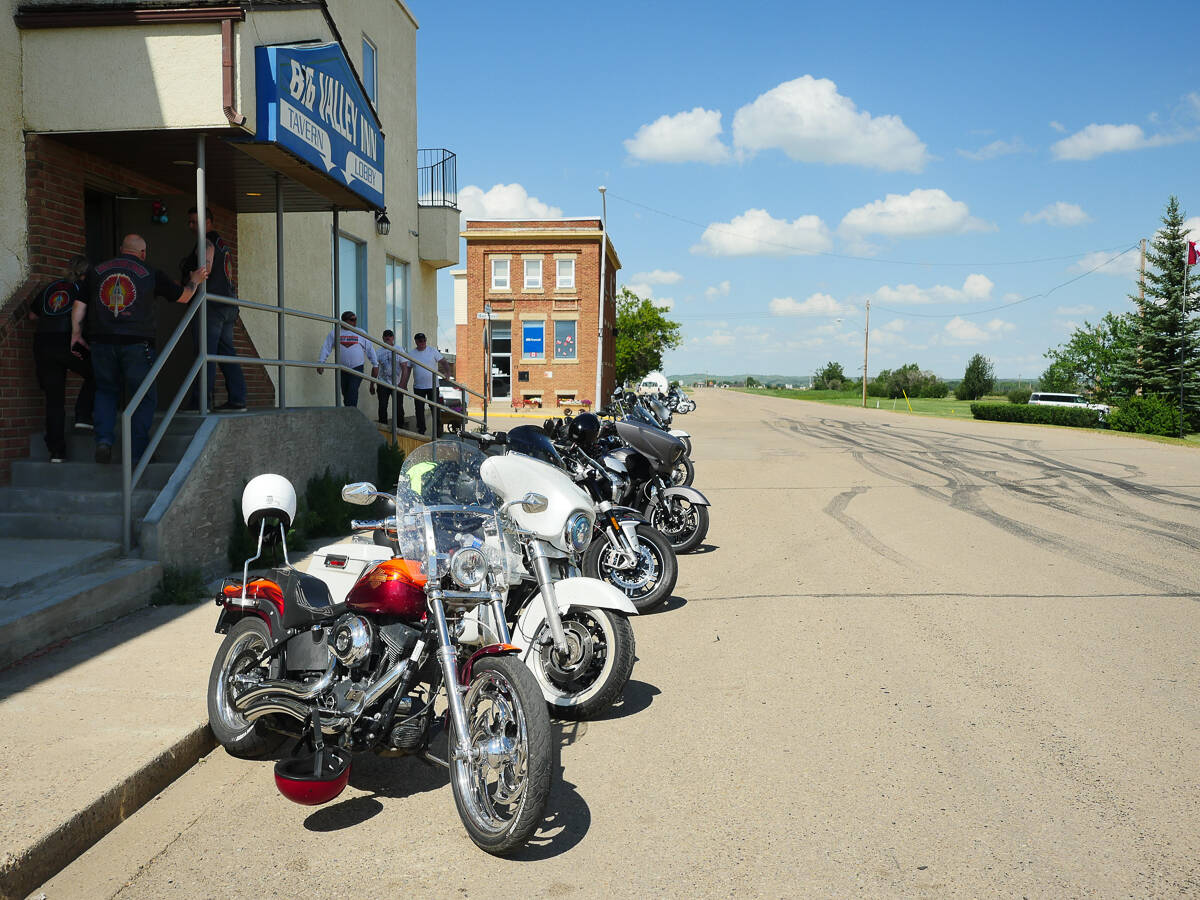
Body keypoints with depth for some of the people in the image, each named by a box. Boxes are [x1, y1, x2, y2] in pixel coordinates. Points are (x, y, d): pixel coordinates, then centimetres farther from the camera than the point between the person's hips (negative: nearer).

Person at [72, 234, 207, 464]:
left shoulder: (98, 270, 12)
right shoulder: (151, 273, 5)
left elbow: (80, 304, 11)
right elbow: (183, 297, 15)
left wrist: (76, 333, 21)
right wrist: (195, 281, 34)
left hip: (102, 342, 3)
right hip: (136, 342, -3)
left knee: (106, 390, 20)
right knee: (145, 396, 7)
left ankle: (104, 439, 3)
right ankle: (137, 454, 3)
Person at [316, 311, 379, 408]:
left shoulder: (361, 333, 7)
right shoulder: (334, 334, 6)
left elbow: (370, 349, 11)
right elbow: (326, 348, 3)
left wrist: (375, 364, 9)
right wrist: (320, 363, -6)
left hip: (357, 369, -2)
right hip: (342, 370, 2)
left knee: (352, 392, -16)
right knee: (345, 394, 7)